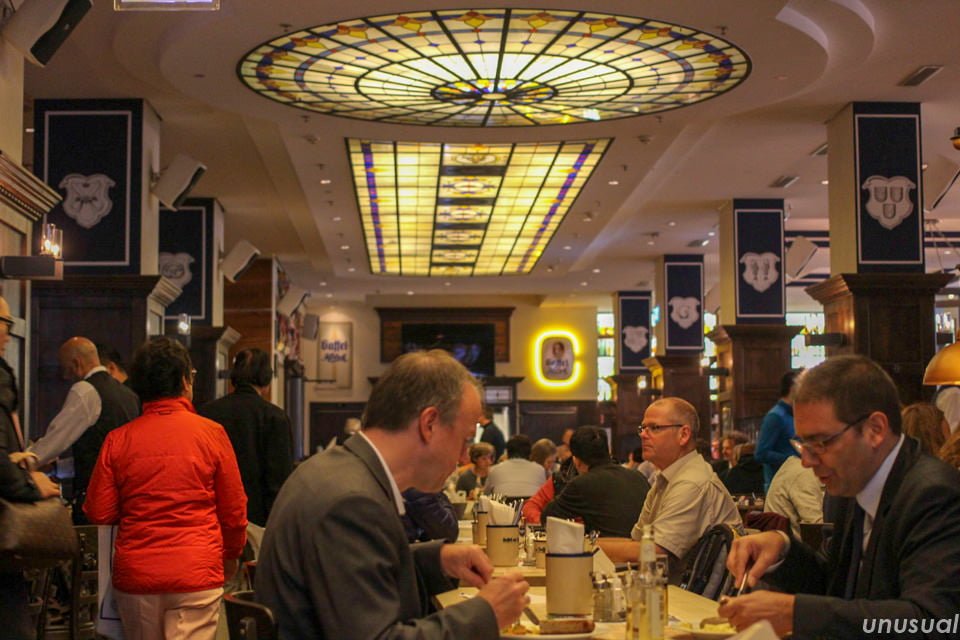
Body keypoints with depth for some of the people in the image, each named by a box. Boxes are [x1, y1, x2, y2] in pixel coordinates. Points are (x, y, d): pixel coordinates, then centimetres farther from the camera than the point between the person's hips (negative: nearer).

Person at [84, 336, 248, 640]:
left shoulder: (118, 439, -1)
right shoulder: (211, 433, -5)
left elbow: (98, 513, 2)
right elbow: (234, 510, 1)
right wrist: (230, 556, 19)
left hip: (134, 575, 3)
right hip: (196, 574, -3)